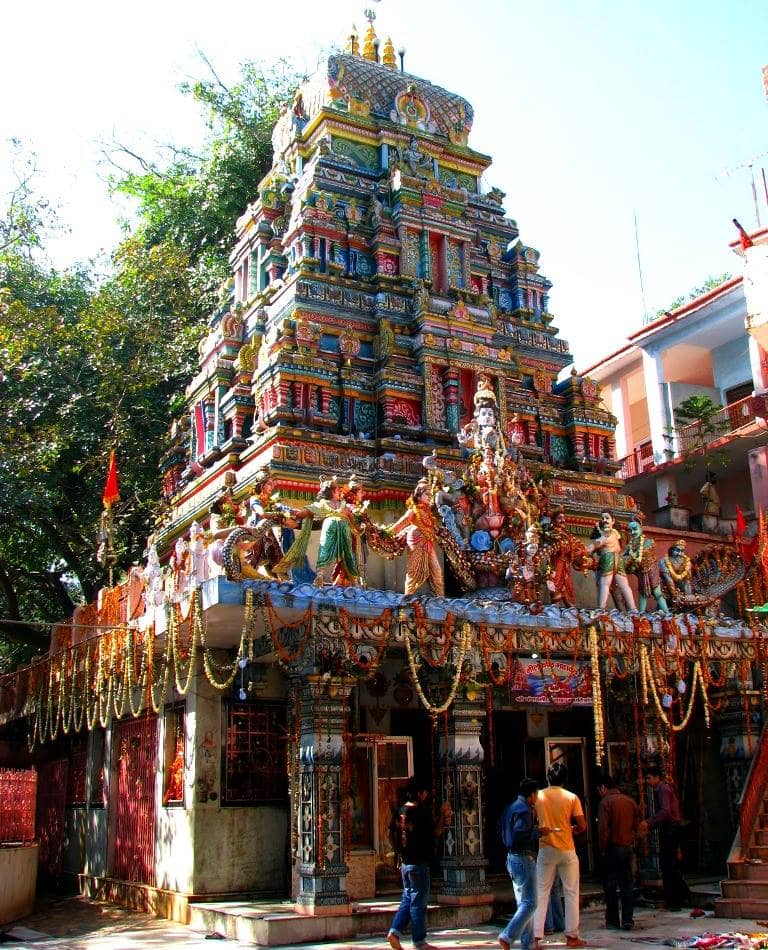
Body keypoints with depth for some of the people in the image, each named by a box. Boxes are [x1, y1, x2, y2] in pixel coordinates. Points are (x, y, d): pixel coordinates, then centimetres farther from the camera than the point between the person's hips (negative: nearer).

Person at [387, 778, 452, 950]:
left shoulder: (400, 812, 6)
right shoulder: (421, 812, -16)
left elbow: (392, 835, 12)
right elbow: (436, 832, -10)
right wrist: (444, 814, 0)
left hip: (405, 863, 7)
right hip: (418, 863, -7)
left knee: (407, 899, 16)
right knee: (418, 902, 2)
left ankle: (395, 932, 5)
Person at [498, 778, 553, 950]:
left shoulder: (511, 808, 15)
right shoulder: (524, 810, -15)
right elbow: (520, 835, -26)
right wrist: (539, 832, -13)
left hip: (512, 857, 10)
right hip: (523, 858, -10)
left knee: (523, 903, 13)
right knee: (529, 903, -7)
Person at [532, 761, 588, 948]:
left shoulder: (538, 796, -2)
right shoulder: (571, 797, -6)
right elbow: (582, 826, -8)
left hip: (546, 849, 1)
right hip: (566, 849, -1)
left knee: (541, 893, 5)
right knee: (571, 893, 10)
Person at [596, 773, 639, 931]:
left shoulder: (606, 802, -11)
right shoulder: (630, 801, 9)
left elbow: (603, 829, -15)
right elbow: (636, 825, 12)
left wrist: (602, 848, -6)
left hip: (613, 848, -6)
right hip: (628, 847, 6)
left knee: (610, 885, 3)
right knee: (627, 884, 10)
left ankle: (612, 921, 6)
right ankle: (628, 920, 8)